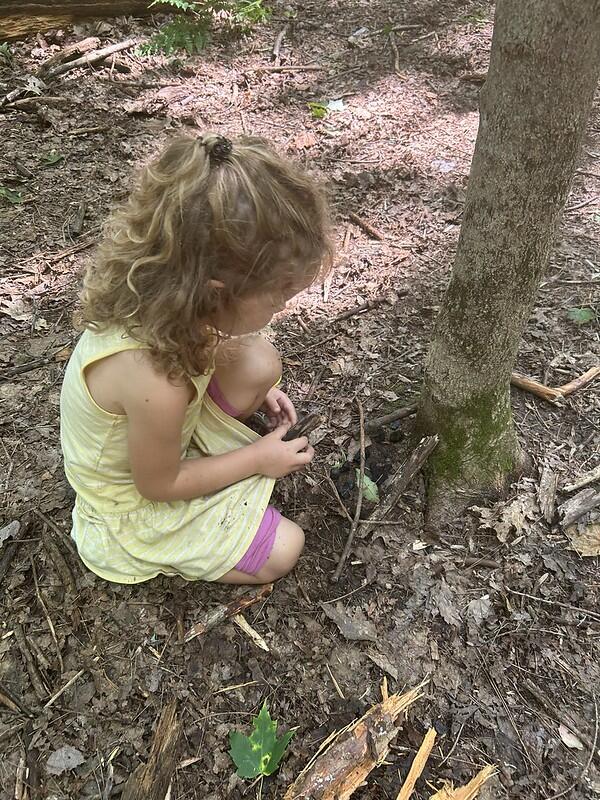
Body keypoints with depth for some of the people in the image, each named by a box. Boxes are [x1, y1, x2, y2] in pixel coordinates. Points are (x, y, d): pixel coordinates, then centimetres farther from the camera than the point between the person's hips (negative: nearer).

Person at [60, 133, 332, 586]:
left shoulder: (155, 296, -22)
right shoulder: (156, 385, -44)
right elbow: (159, 485, -24)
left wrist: (258, 389, -2)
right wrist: (258, 458, -14)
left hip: (176, 428, 6)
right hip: (137, 502, -6)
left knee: (261, 363, -12)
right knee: (283, 550, -4)